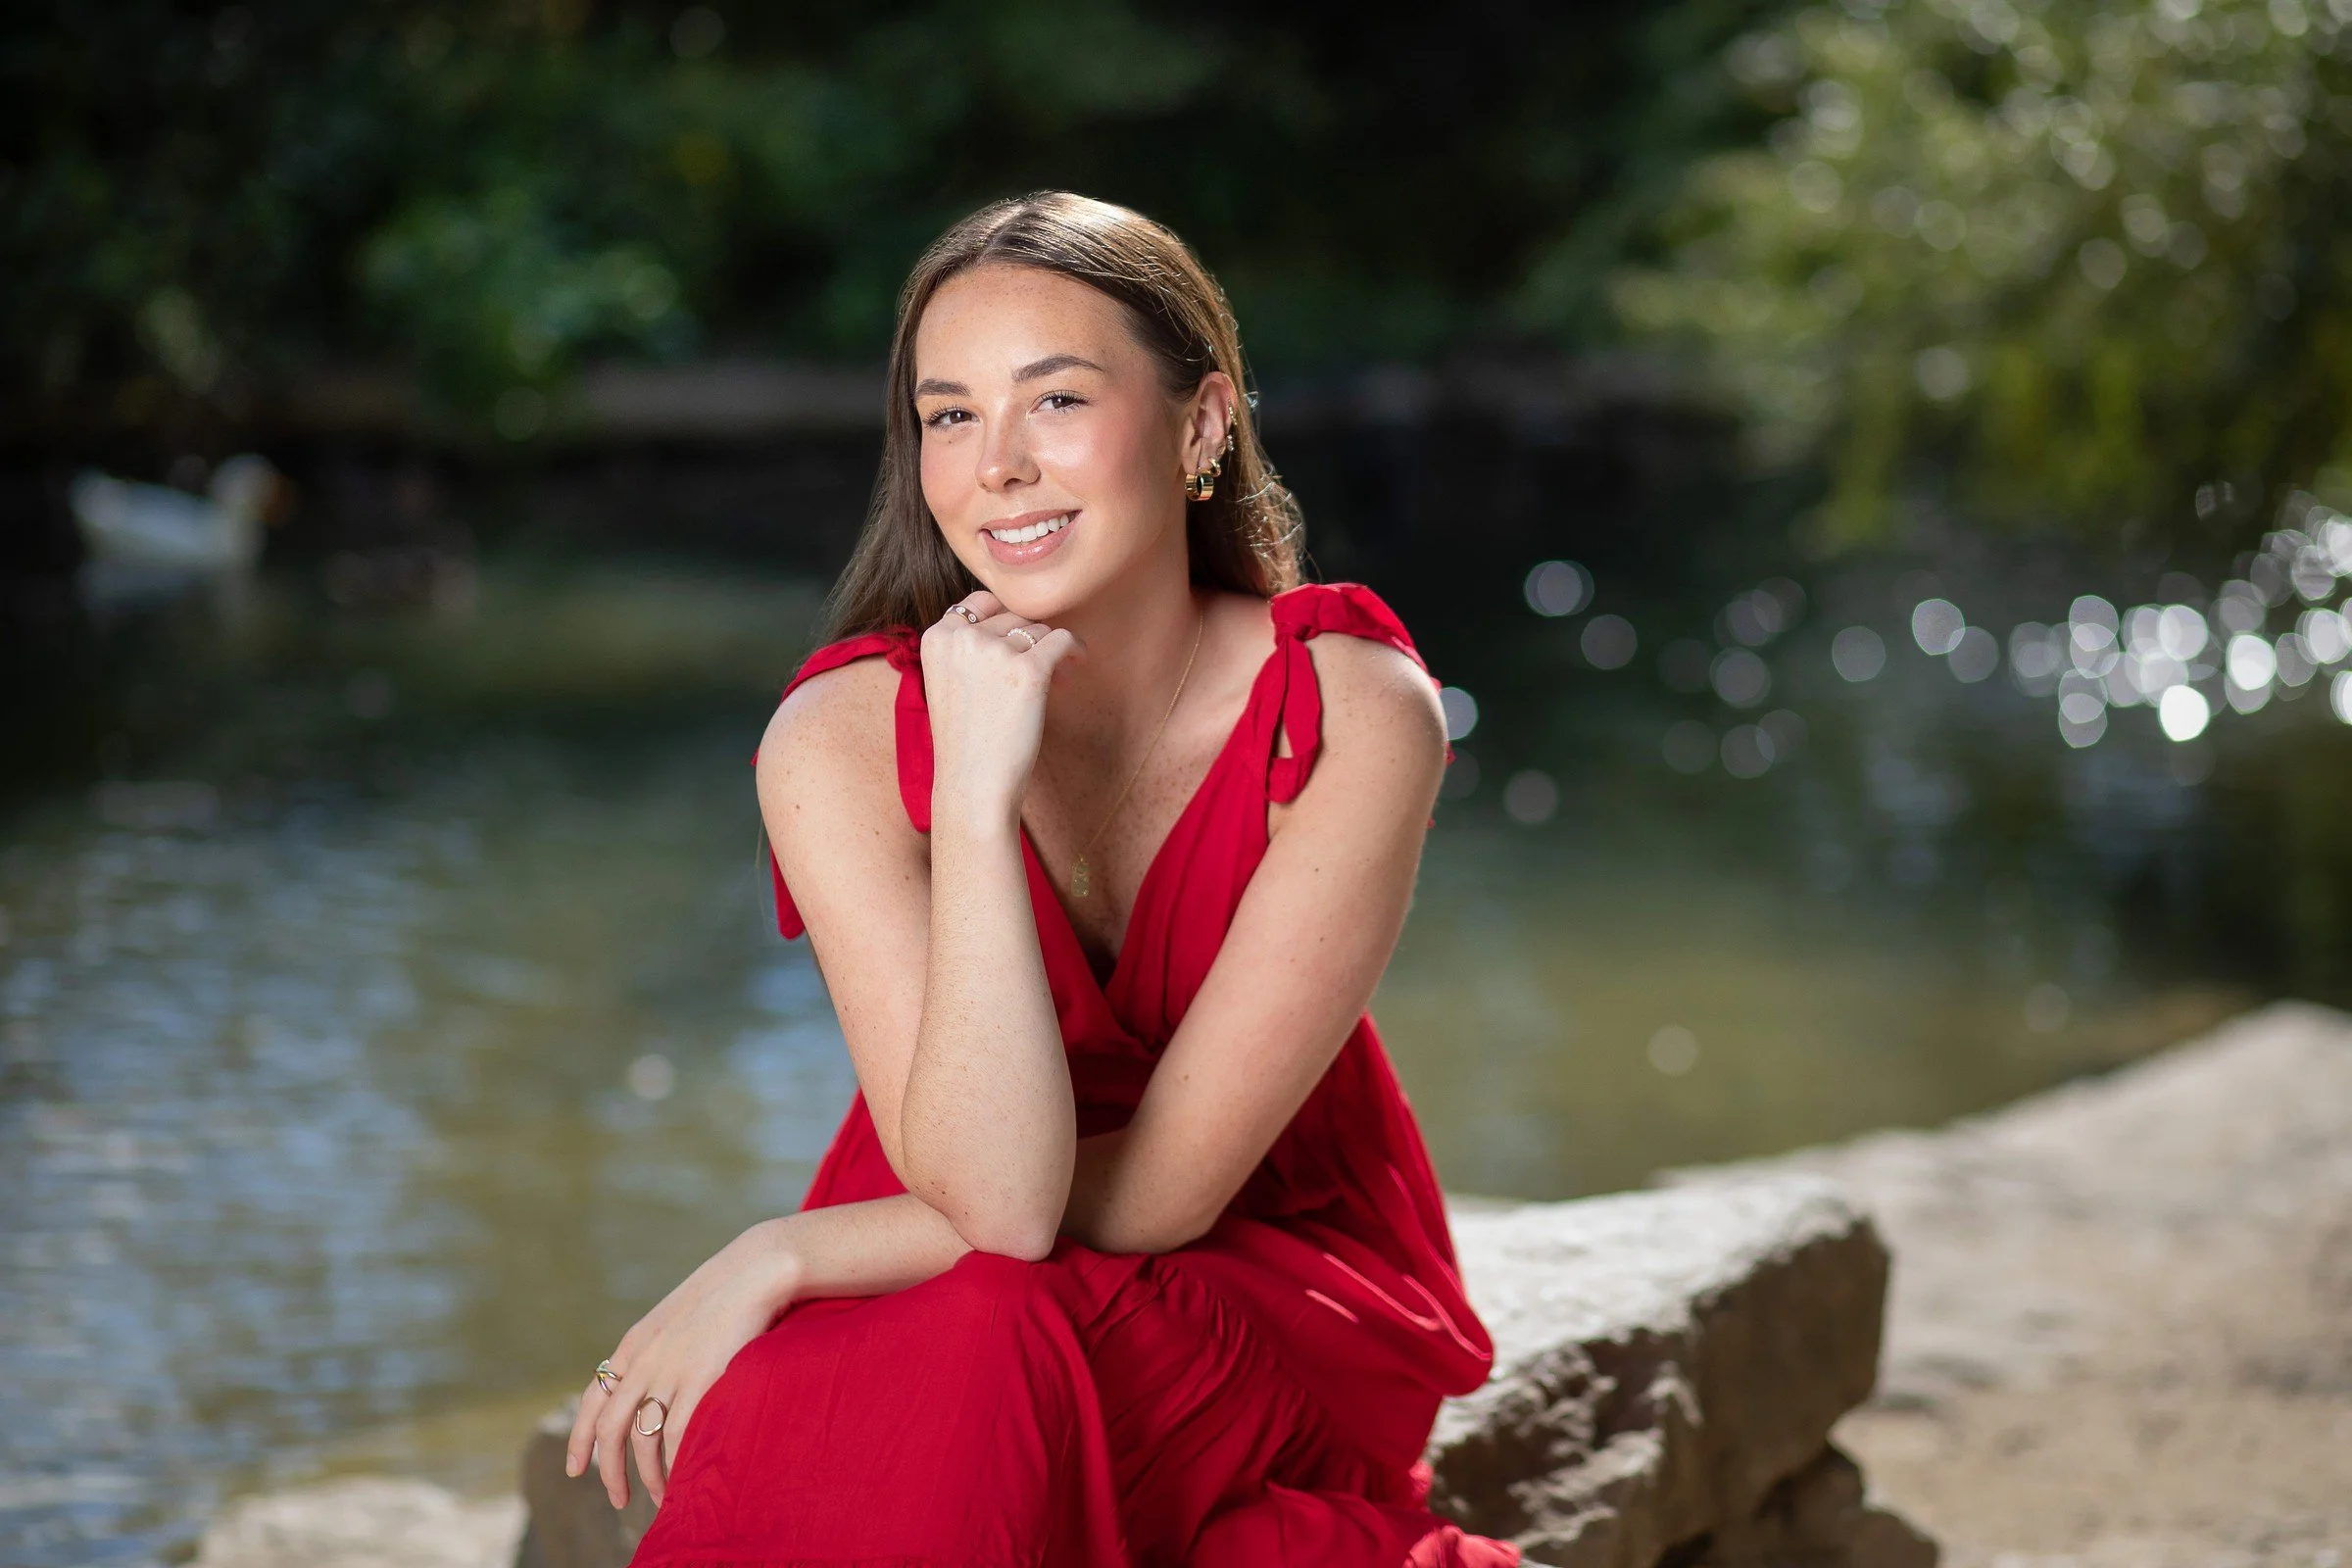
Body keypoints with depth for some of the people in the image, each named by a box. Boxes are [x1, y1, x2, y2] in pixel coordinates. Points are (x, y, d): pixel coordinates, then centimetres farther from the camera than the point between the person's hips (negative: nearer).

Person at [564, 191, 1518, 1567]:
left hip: (1282, 1275, 0)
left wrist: (776, 1261, -19)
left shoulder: (1354, 708, -18)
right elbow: (996, 1197, -26)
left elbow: (1164, 1185, -19)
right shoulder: (848, 734, -16)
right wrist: (975, 791, -31)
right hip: (940, 1281, 1)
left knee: (997, 1343, -33)